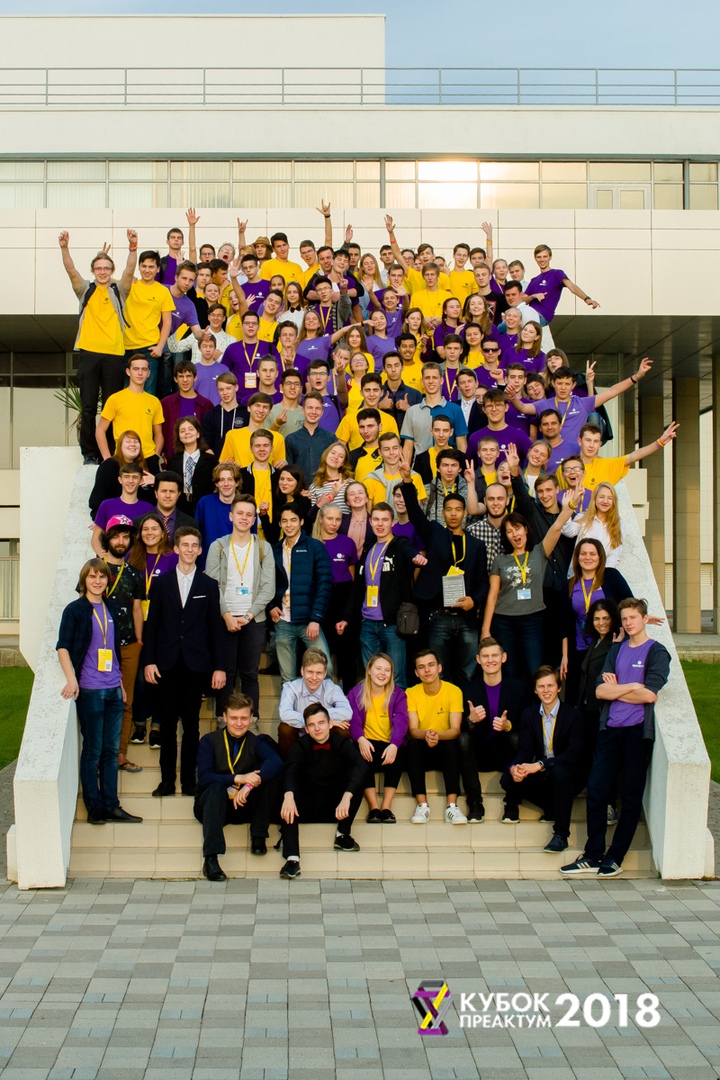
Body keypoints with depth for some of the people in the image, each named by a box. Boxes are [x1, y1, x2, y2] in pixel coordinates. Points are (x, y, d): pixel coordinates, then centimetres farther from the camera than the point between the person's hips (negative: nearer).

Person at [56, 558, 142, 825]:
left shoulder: (110, 608, 12)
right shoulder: (74, 610, -4)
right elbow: (63, 647, -10)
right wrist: (71, 679, -22)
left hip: (113, 689, 5)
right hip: (90, 690, -5)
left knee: (111, 749, 10)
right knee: (93, 750, 2)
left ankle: (111, 805, 17)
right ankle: (94, 807, 11)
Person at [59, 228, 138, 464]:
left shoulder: (119, 291, 11)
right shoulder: (85, 290, 13)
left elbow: (129, 271, -6)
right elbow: (71, 270, -2)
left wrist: (132, 247, -22)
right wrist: (64, 248, -19)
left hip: (114, 353, 0)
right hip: (88, 352, 1)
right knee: (88, 406, 0)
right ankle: (89, 453, 5)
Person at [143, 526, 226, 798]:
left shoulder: (209, 585, 6)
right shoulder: (161, 583, 6)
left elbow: (215, 627, 5)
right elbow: (151, 624, 6)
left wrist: (218, 666, 0)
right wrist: (149, 660, -3)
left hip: (196, 663, 0)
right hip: (167, 663, 0)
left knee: (191, 723, 4)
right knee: (167, 723, 4)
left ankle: (189, 779, 12)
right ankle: (167, 780, 11)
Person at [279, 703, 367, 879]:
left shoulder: (342, 743, -7)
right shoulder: (301, 745, -5)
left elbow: (359, 766, -27)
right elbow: (291, 771, -24)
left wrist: (346, 797, -44)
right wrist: (289, 796, -47)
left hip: (336, 808, 0)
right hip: (308, 807, 0)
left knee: (356, 779, -25)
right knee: (287, 804, -30)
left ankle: (342, 835, -11)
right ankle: (292, 858, -37)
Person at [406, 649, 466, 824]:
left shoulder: (453, 691, -8)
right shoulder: (411, 693, -4)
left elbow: (455, 729, -16)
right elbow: (412, 730, -13)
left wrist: (438, 735, -39)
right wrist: (425, 735, -37)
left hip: (445, 750, -1)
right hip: (422, 751, 1)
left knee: (452, 744, -34)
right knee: (413, 744, -32)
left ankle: (452, 805, -35)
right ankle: (422, 804, -30)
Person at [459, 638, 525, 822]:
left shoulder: (517, 688, 0)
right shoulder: (469, 688, 1)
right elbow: (461, 728, -2)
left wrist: (508, 725, -23)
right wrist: (471, 721, -25)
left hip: (505, 755, -1)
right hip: (479, 755, 1)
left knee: (516, 738, -31)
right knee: (463, 738, -28)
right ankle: (475, 804, -25)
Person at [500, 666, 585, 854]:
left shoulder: (573, 715, -10)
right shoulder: (529, 715, 4)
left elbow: (574, 754, -20)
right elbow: (525, 750, -2)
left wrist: (540, 765, -32)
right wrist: (516, 767, -27)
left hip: (567, 776, -4)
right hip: (541, 776, 4)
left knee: (559, 771, -38)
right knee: (508, 780, -22)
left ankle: (561, 835, -27)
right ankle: (552, 808, -4)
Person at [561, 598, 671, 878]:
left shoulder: (656, 652, 1)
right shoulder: (616, 650, 16)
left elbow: (649, 695, -12)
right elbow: (600, 691, 5)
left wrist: (615, 691, -2)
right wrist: (631, 686, -7)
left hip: (637, 730, -5)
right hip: (610, 729, 5)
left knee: (630, 797, 2)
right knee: (595, 790, 0)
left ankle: (615, 859, 9)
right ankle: (593, 857, 8)